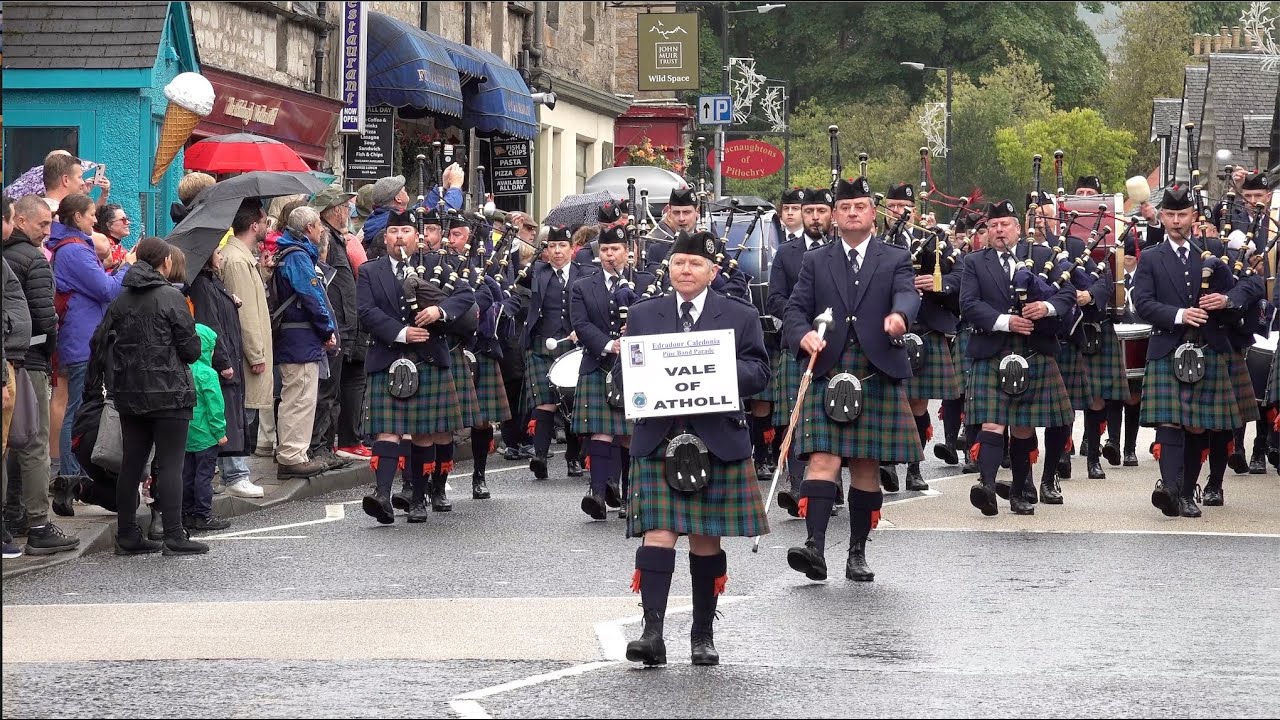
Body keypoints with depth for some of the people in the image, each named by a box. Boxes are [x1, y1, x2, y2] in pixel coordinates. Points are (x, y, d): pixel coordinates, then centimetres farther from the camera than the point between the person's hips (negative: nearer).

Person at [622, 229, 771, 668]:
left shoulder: (740, 317, 7)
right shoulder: (642, 316, 11)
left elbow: (759, 373, 1)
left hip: (718, 442, 0)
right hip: (657, 440, 0)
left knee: (706, 539, 6)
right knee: (658, 533, -11)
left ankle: (703, 635, 16)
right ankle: (652, 631, -17)